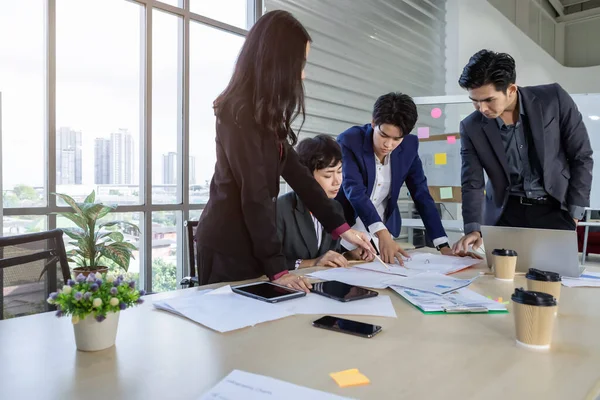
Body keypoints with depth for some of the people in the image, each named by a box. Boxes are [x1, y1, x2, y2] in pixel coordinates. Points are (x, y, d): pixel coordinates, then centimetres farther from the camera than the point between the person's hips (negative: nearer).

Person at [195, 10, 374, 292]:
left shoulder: (265, 113, 11)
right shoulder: (239, 111, -17)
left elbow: (296, 172, 9)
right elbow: (254, 193, -21)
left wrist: (341, 227, 8)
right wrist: (276, 268, -20)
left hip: (250, 243, 8)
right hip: (228, 246, -8)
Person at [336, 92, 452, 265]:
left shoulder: (409, 146, -5)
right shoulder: (349, 141, -17)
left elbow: (422, 195, -2)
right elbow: (355, 191, -27)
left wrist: (443, 245, -9)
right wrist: (382, 234, -40)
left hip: (385, 235, 3)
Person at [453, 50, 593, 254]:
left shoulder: (553, 98, -12)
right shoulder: (471, 127, -10)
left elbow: (581, 156, -4)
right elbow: (472, 183, -8)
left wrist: (574, 212, -5)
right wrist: (473, 229, -22)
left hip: (554, 208, 0)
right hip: (505, 212, 1)